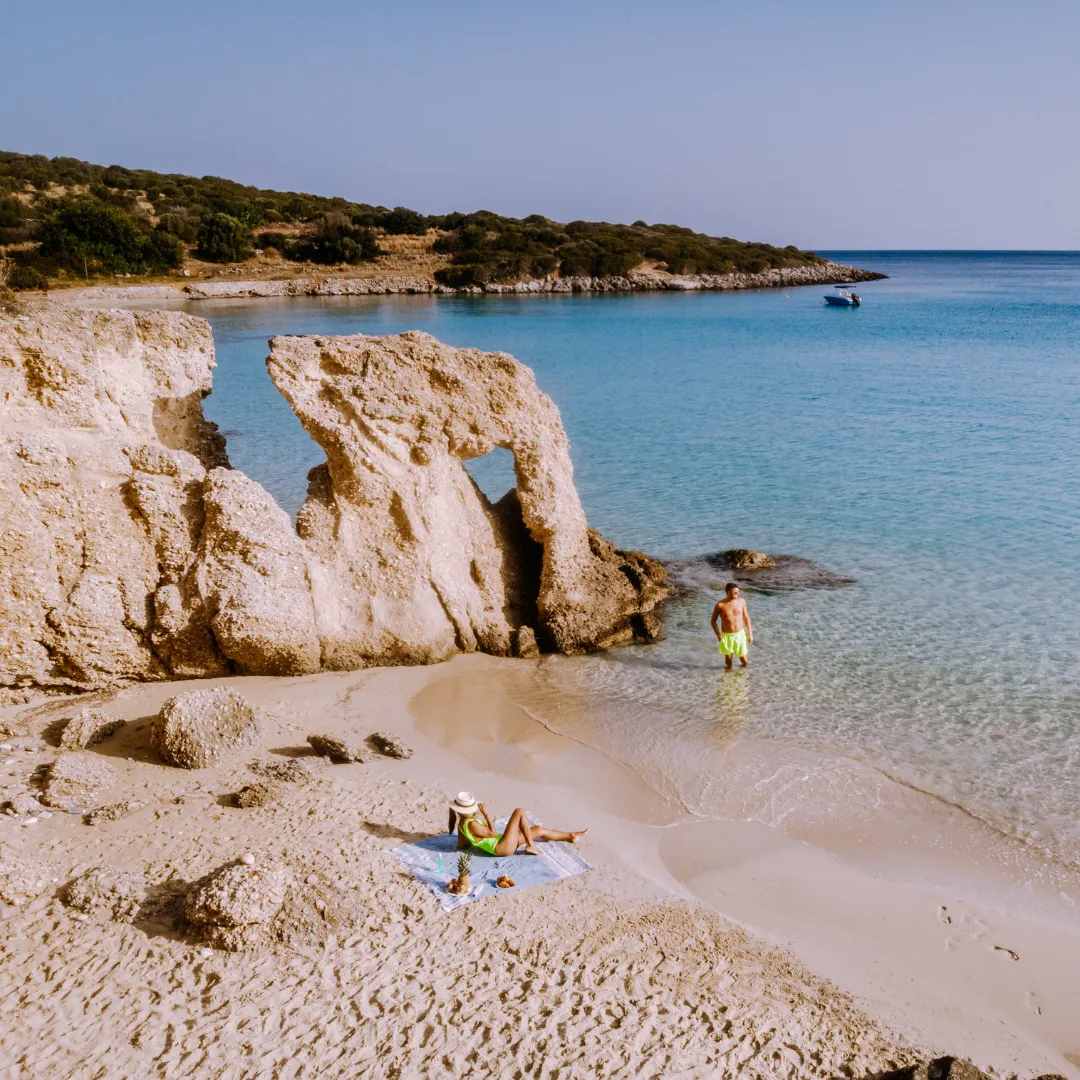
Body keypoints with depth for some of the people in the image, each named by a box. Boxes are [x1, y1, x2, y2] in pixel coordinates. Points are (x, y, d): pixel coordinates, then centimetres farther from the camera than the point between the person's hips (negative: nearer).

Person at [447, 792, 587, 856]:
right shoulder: (472, 825, -26)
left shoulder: (462, 824, 3)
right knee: (519, 811, -12)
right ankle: (530, 846, -3)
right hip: (504, 847, -10)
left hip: (504, 845, 10)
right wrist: (487, 815, -21)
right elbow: (493, 833, -19)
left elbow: (461, 846, 11)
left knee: (539, 830, 15)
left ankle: (570, 837, 27)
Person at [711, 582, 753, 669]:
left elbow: (746, 618, 6)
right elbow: (713, 621, -4)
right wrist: (719, 636, -14)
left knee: (745, 661, 9)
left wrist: (750, 633, 7)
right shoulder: (720, 605, -13)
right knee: (728, 658, 9)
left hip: (740, 634, 2)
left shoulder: (741, 601, -5)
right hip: (727, 635, -2)